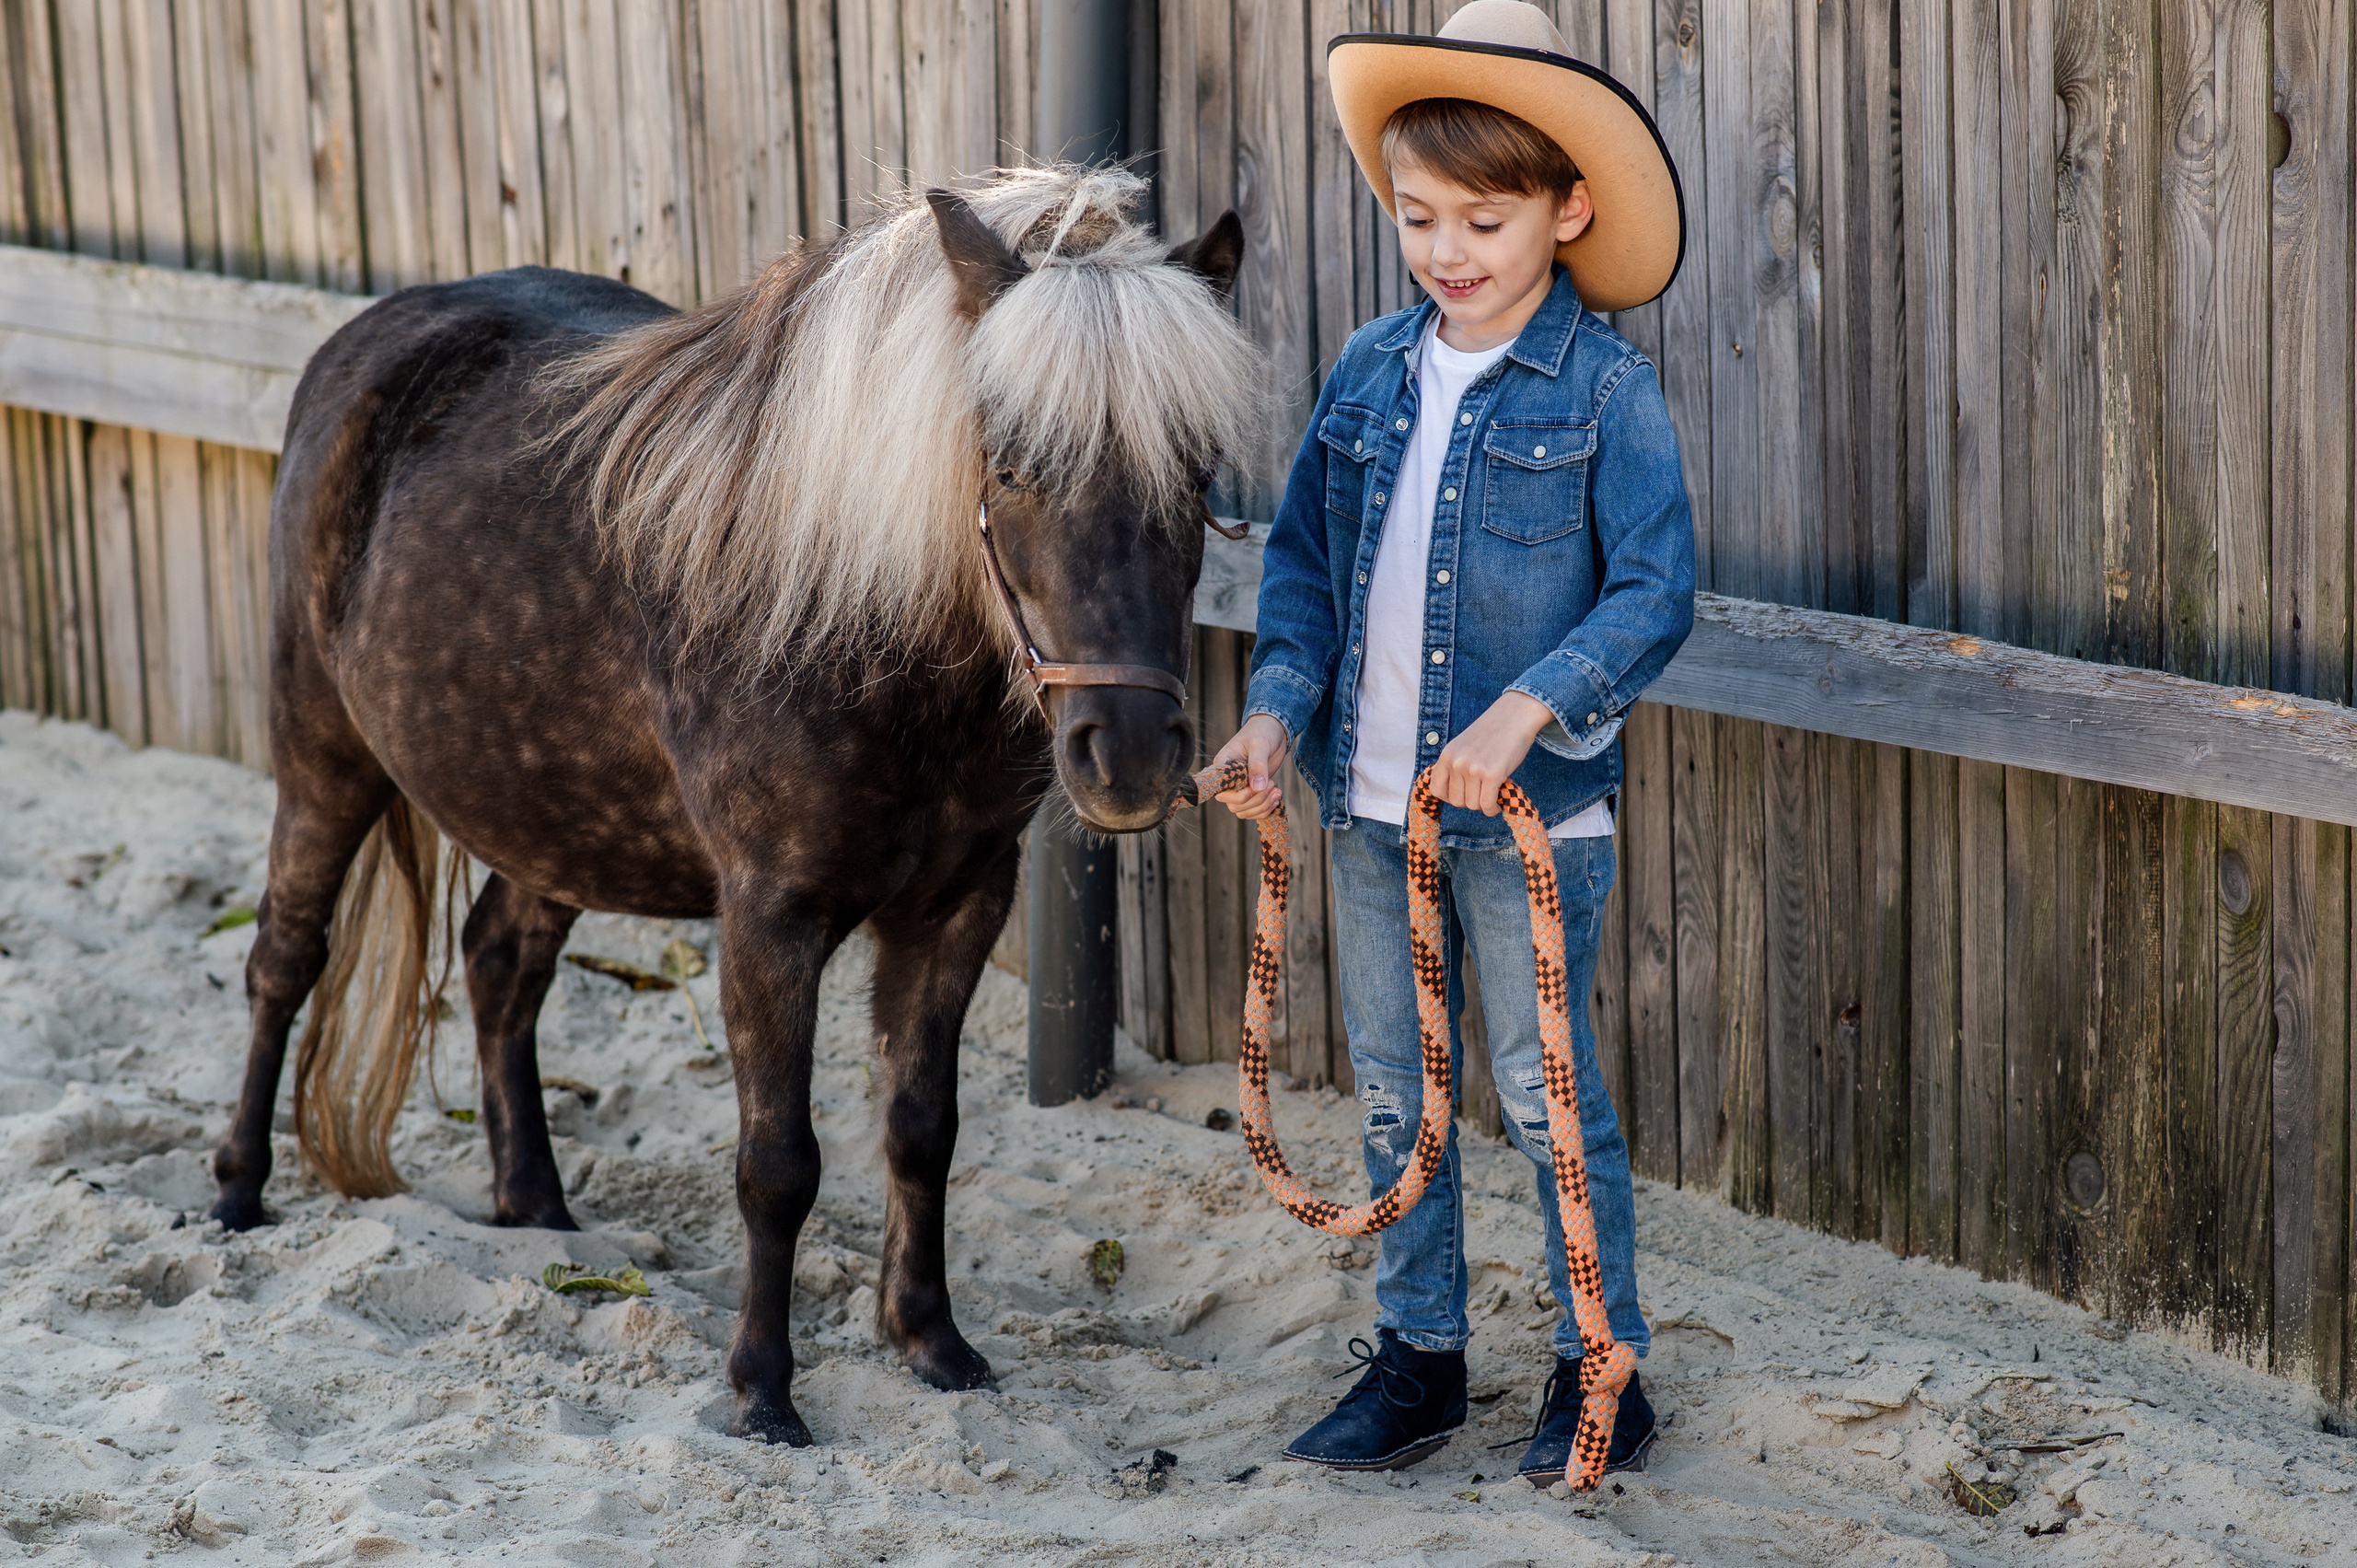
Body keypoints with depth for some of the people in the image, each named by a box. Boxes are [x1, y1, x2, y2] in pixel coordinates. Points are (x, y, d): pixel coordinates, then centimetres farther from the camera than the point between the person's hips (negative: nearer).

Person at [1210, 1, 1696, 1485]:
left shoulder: (1604, 386, -10)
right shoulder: (1372, 372, 5)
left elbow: (1656, 593, -14)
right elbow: (1304, 558, 11)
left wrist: (1526, 711, -26)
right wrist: (1279, 705, -4)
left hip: (1529, 805, -5)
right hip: (1372, 801, 5)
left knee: (1549, 1094, 3)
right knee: (1394, 1090, 14)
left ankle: (1603, 1370, 17)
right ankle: (1419, 1359, 28)